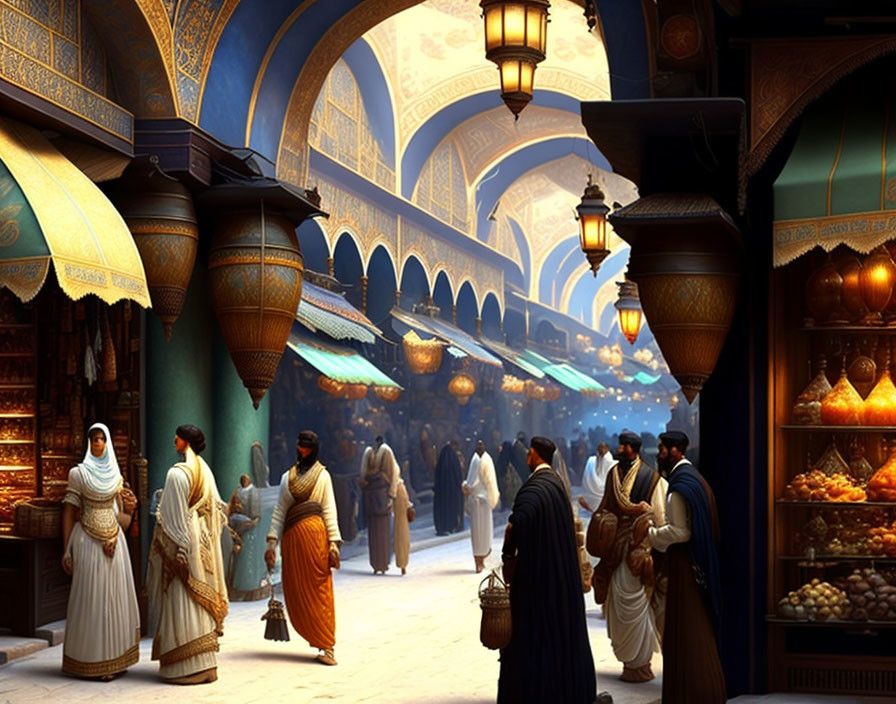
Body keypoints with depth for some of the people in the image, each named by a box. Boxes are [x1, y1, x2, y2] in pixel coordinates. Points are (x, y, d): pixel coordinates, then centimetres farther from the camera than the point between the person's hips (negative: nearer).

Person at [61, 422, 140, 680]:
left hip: (113, 541, 5)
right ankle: (93, 662, 1)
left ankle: (114, 658, 12)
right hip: (88, 541, -5)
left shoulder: (116, 476, 13)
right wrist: (66, 550, -8)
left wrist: (130, 509, -6)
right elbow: (68, 512, -3)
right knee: (91, 598, -4)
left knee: (114, 596, 5)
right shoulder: (78, 473, -1)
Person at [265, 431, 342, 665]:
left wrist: (334, 544, -6)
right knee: (295, 592, 1)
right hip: (291, 538, 4)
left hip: (314, 533, -4)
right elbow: (279, 512, 14)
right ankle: (321, 640, 10)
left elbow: (329, 511, 2)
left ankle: (327, 646, -3)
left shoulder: (322, 475, 8)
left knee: (318, 591, -6)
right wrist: (272, 544, 5)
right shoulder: (287, 477, 17)